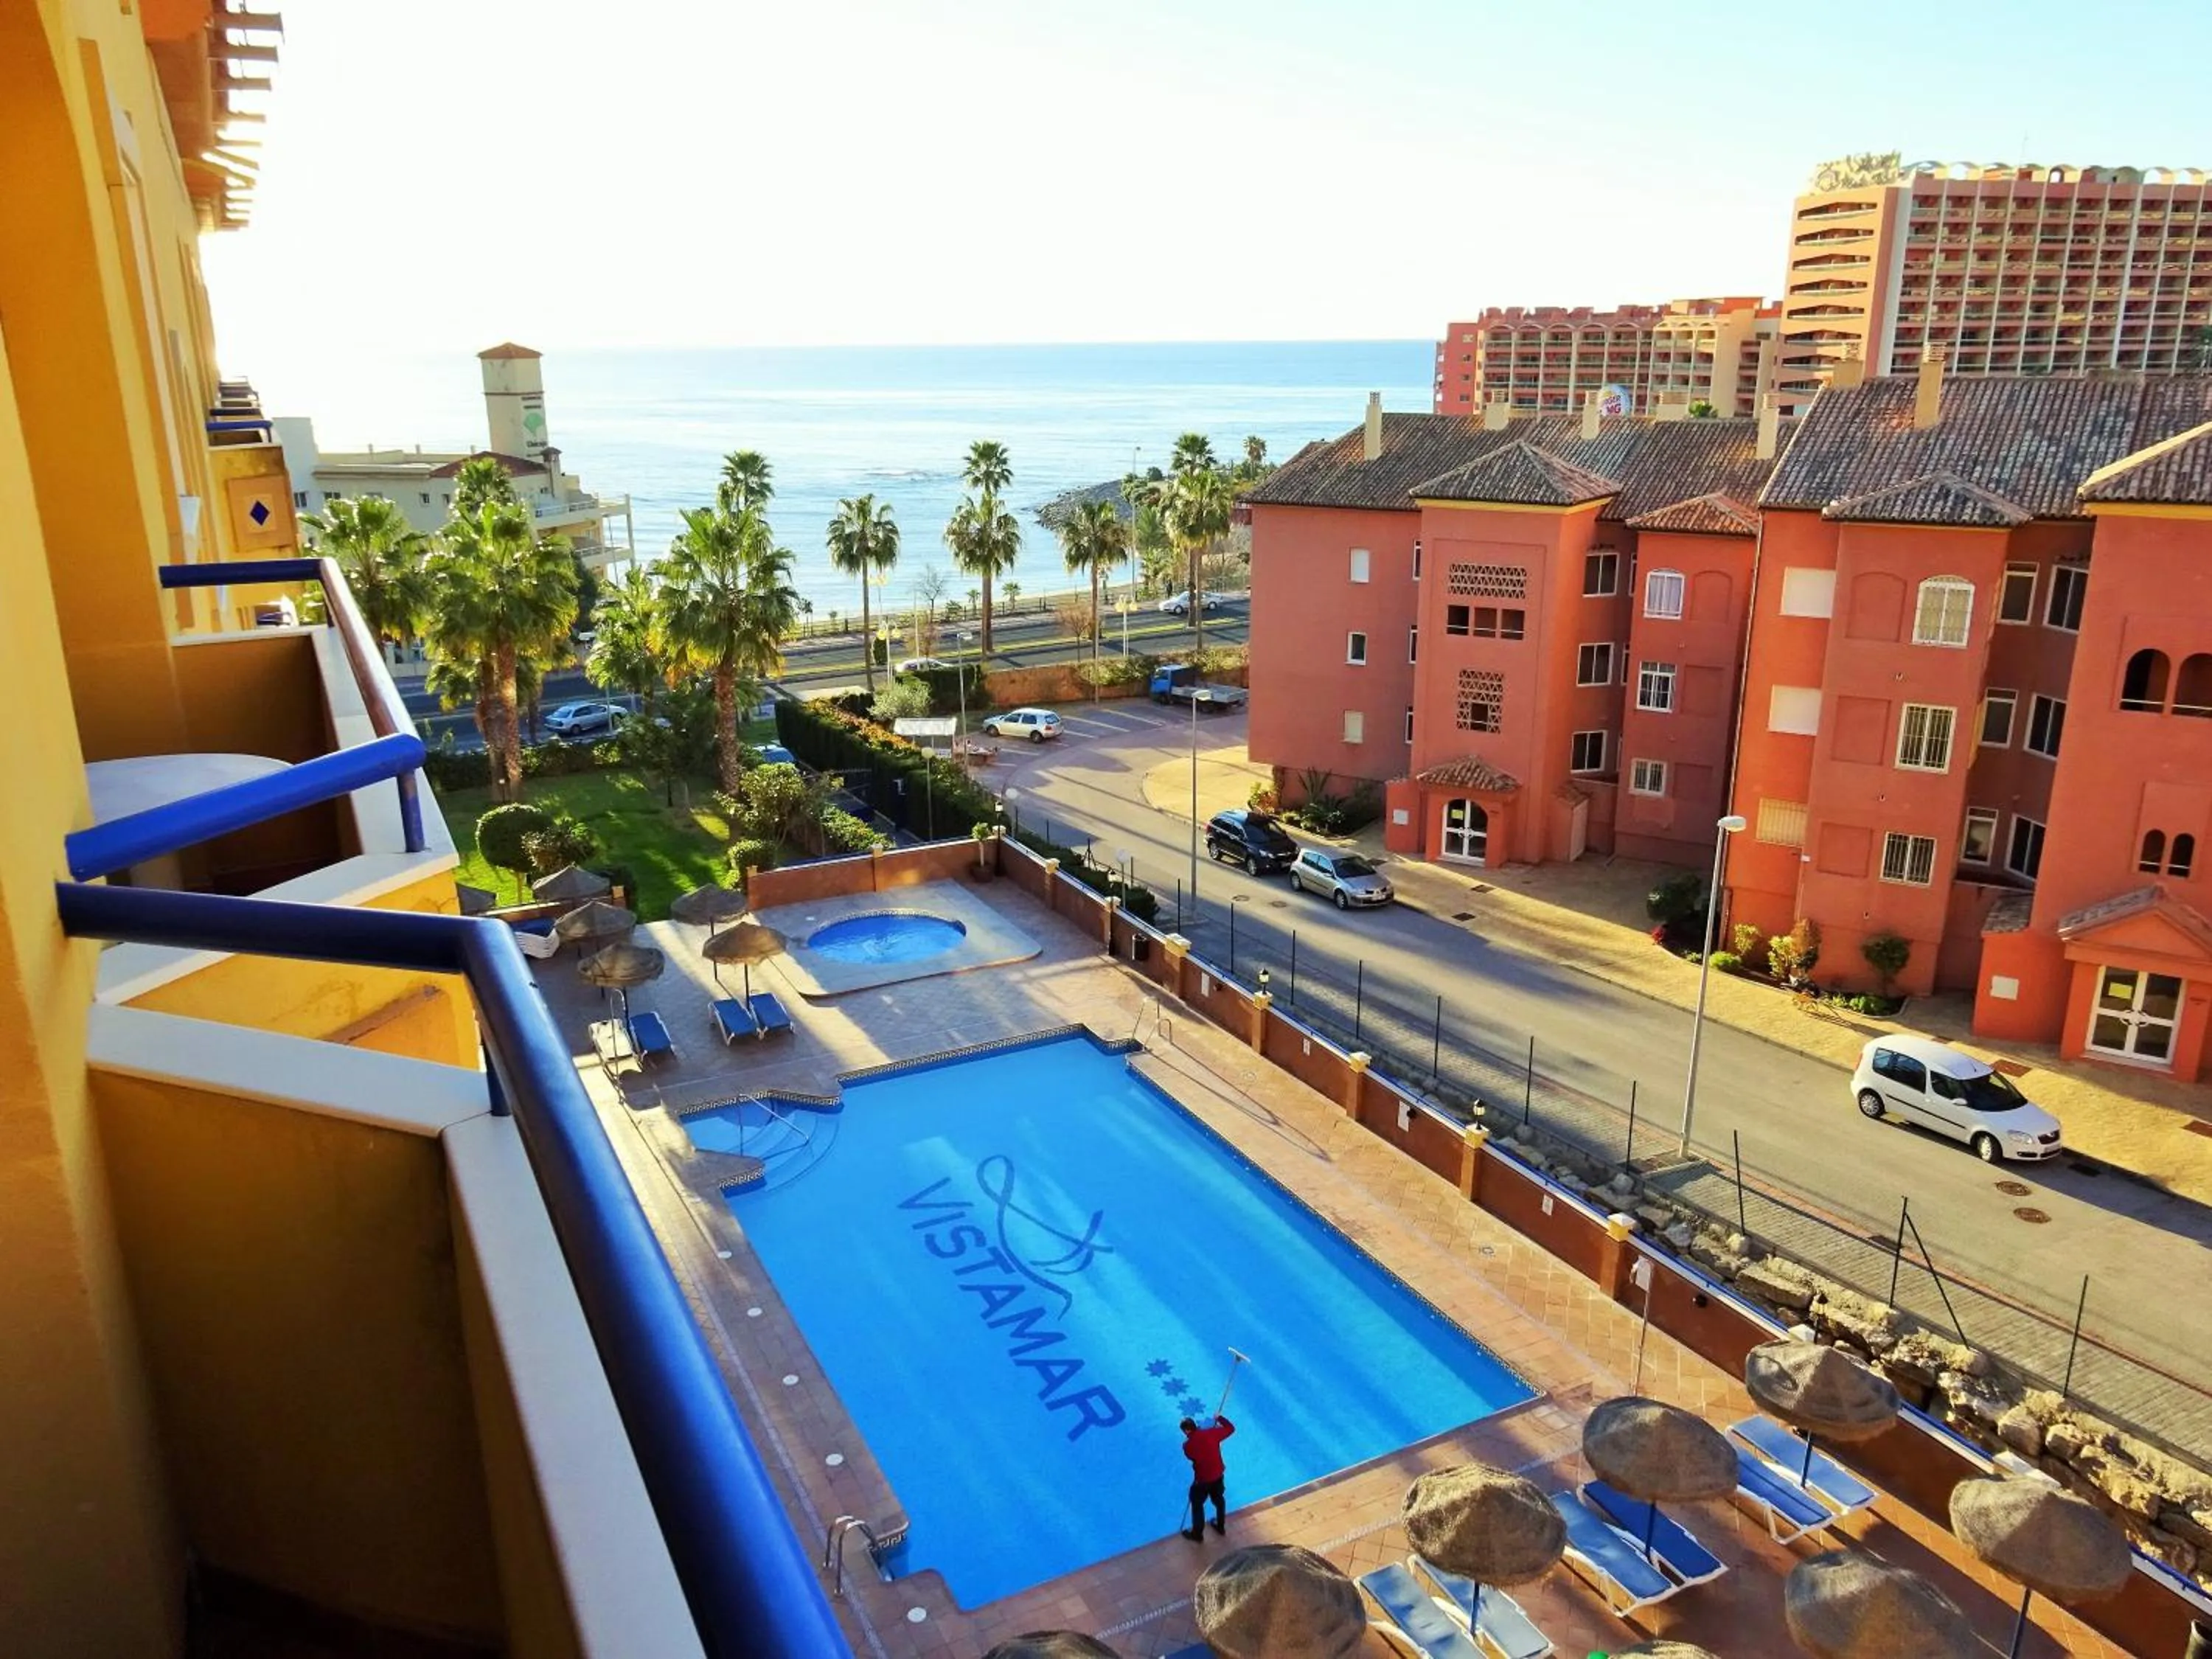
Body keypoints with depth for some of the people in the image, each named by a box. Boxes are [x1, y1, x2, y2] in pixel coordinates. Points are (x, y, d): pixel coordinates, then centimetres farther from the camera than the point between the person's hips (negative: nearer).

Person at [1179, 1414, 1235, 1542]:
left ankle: (1197, 1533, 34)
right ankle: (1221, 1526, 47)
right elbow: (1231, 1428, -2)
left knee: (1197, 1505, 20)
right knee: (1219, 1500, 28)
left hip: (1202, 1480, -4)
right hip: (1219, 1476, 4)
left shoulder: (1188, 1445, -21)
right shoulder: (1211, 1433, -15)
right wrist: (1219, 1419, 12)